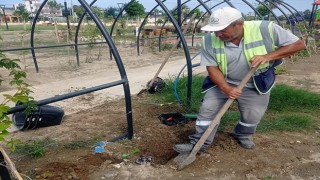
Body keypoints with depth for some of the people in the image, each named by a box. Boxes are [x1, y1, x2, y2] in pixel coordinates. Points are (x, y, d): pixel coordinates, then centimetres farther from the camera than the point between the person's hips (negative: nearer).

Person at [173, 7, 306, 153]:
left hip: (256, 84, 0)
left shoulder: (265, 29, -24)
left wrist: (268, 56, -31)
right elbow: (212, 67, -15)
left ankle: (242, 135, 40)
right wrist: (225, 88, -31)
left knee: (252, 116, 7)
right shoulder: (209, 40, -20)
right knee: (207, 108, -4)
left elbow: (298, 44, -18)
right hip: (223, 82, 1)